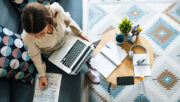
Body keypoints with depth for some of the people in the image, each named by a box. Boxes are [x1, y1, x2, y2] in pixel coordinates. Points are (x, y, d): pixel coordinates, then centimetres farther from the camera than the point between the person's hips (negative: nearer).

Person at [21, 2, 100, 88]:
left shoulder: (56, 10, -39)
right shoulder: (27, 37, -39)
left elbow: (67, 20, -14)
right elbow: (35, 56, -18)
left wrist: (80, 33, -2)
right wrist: (42, 75, -8)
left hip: (65, 39, 2)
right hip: (51, 52, -2)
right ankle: (87, 71, 26)